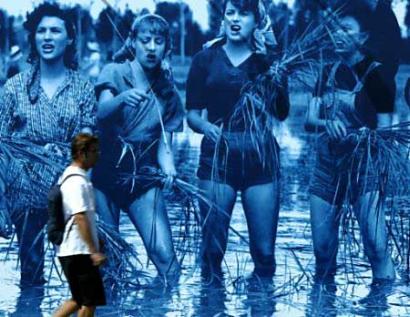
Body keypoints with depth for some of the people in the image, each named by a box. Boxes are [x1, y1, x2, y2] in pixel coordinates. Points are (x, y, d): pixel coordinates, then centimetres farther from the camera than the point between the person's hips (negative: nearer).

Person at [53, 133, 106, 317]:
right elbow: (80, 218, -24)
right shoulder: (77, 181, -16)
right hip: (79, 251, -10)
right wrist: (94, 251, -26)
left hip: (69, 251, 10)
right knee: (90, 301, -3)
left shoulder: (69, 177, 16)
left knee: (79, 300, 16)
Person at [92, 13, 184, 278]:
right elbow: (101, 112, -20)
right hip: (105, 171, -2)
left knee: (165, 255, -13)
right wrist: (123, 98, -42)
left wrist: (168, 167, -15)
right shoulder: (115, 73, -1)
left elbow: (164, 144, 7)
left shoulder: (167, 90, 10)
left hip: (143, 178, 2)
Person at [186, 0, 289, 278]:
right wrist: (206, 126, -15)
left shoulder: (268, 60, 9)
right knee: (213, 248, -4)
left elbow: (282, 114, 3)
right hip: (218, 155, 0)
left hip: (261, 158, 0)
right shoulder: (206, 59, 9)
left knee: (265, 251, -5)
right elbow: (192, 113, 6)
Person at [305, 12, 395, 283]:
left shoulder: (375, 74, -4)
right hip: (327, 166, 5)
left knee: (377, 245, -16)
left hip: (364, 167, -5)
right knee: (322, 248, 4)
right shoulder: (329, 73, 11)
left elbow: (385, 129, -7)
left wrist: (366, 136, -28)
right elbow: (310, 120, 4)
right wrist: (328, 124, -18)